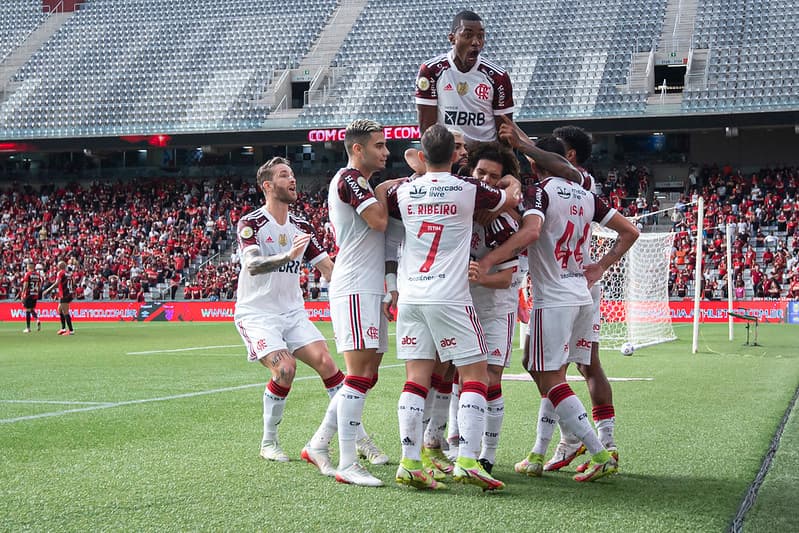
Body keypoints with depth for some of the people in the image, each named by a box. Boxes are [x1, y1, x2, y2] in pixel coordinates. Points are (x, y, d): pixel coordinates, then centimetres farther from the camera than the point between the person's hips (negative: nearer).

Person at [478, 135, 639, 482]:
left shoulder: (540, 192, -9)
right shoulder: (586, 197, 12)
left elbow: (531, 231, -29)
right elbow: (630, 232, 15)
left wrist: (487, 262, -32)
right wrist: (601, 267, 18)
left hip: (553, 300, -8)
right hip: (582, 297, 8)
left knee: (551, 380, -5)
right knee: (552, 375, 15)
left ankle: (601, 455, -12)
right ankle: (537, 457, 18)